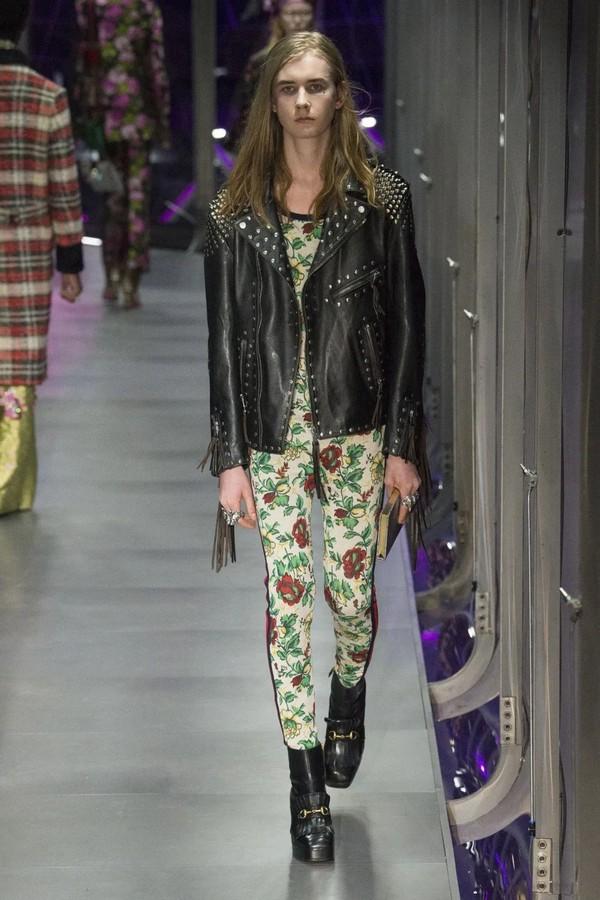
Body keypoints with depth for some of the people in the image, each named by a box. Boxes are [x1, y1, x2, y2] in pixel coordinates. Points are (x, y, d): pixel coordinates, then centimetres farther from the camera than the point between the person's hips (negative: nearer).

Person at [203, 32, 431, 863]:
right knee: (288, 599, 1)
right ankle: (308, 786, 11)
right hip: (273, 434, 1)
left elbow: (405, 324, 0)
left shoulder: (380, 199, -1)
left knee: (351, 590, 5)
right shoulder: (236, 212, 2)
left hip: (354, 427, -1)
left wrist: (401, 445, -3)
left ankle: (349, 703, 39)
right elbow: (224, 337, 2)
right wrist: (230, 457, -2)